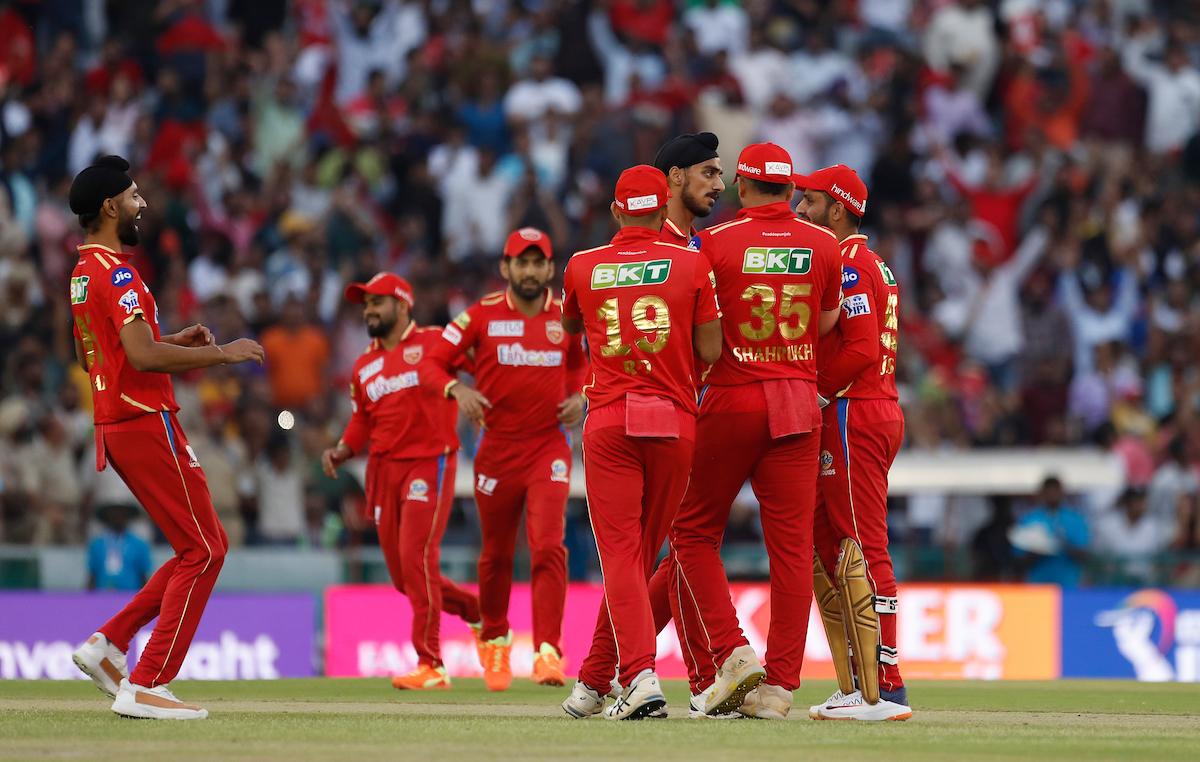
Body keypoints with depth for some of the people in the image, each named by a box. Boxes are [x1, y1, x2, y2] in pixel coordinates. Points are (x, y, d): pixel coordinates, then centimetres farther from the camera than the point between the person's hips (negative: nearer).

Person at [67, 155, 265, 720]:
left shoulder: (83, 274, 17)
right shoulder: (117, 273, -15)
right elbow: (143, 357, -26)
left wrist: (175, 342, 20)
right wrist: (221, 354, -17)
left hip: (114, 429, 10)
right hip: (146, 424, -10)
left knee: (203, 549, 15)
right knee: (203, 551, -6)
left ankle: (109, 644, 11)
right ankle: (144, 688, -8)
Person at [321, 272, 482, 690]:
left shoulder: (435, 342, -1)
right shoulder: (364, 367, 17)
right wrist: (338, 453, 2)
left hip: (430, 463, -6)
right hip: (383, 469, 7)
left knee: (416, 559, -16)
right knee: (403, 575, 5)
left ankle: (430, 666, -12)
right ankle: (475, 609, 29)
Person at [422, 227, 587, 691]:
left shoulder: (567, 317, 2)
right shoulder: (482, 316, -3)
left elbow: (581, 364, 21)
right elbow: (432, 363, -3)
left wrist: (579, 398, 1)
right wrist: (457, 389, -23)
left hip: (549, 447, 0)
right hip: (497, 448, 0)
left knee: (548, 547, -17)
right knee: (497, 555, 12)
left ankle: (548, 652, -21)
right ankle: (494, 639, 36)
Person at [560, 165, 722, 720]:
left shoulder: (582, 268, 5)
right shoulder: (691, 264, 1)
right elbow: (711, 351, -2)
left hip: (608, 422, -1)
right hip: (675, 423, 1)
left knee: (620, 552, -5)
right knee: (640, 554, 11)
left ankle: (640, 675, -25)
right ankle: (594, 683, 18)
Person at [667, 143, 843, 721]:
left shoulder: (715, 243, -7)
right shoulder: (823, 245, 3)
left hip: (731, 400, -3)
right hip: (800, 402, 3)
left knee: (693, 533, 9)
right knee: (792, 544, 2)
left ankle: (727, 654, -5)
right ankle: (779, 683, 1)